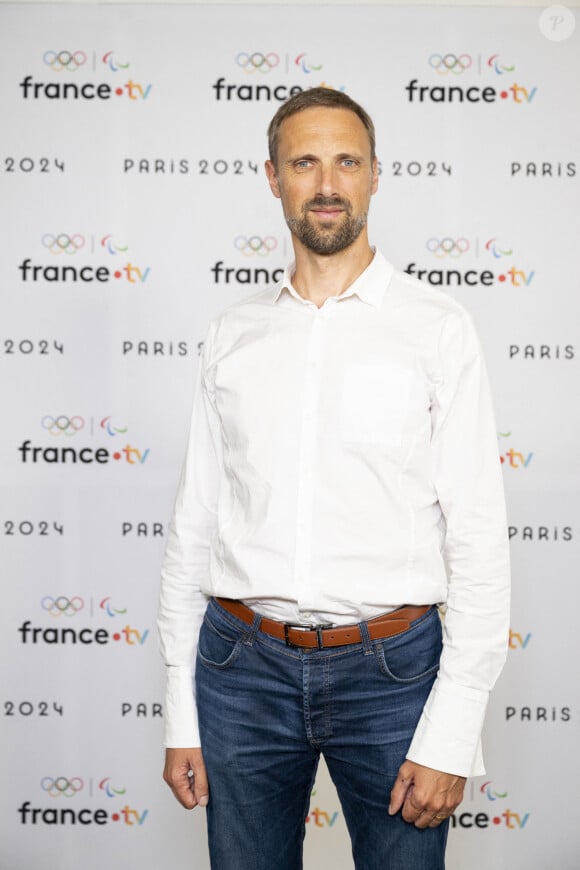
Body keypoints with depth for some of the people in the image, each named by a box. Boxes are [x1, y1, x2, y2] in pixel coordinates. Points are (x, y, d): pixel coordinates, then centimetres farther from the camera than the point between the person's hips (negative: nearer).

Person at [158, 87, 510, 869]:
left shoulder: (436, 328, -2)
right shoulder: (233, 335, 6)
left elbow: (479, 535, -6)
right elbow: (194, 520, 7)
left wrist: (451, 736, -10)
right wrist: (180, 713, 5)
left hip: (390, 666, -2)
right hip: (242, 665, 2)